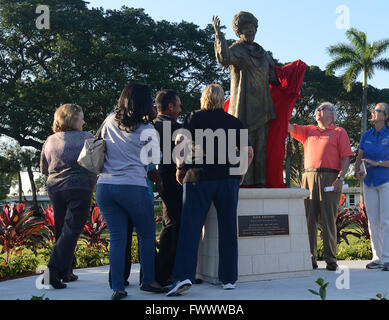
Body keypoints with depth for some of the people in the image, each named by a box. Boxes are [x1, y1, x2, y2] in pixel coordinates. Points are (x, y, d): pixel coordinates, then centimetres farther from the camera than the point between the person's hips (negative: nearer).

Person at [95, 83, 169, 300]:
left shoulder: (110, 122, 9)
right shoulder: (146, 129, -4)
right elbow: (155, 160, -1)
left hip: (105, 187, 4)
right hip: (133, 187, -4)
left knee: (117, 238, 7)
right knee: (147, 235, 13)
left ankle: (118, 287, 5)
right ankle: (148, 280, 20)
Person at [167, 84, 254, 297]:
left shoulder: (194, 117, 6)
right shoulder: (234, 122, 13)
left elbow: (181, 142, -7)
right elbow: (248, 152, 8)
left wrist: (180, 167, 3)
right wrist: (241, 173, 19)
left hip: (199, 177, -2)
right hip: (228, 179, 2)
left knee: (190, 227, -3)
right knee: (228, 229, 8)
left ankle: (184, 276, -15)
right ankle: (229, 278, 13)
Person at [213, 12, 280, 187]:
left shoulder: (262, 52, 21)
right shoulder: (237, 49, -1)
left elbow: (273, 77, 28)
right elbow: (224, 58, -25)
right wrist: (218, 34, -27)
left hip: (261, 105, 7)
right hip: (244, 104, -7)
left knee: (260, 143, 4)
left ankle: (259, 180, 7)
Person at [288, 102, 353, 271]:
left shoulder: (339, 132, 11)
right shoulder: (308, 130, 23)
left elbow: (346, 156, 3)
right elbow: (290, 127, 15)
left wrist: (340, 178, -9)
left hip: (329, 178, -3)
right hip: (309, 177, 4)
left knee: (328, 220, -3)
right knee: (308, 220, 0)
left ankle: (331, 260, 4)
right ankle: (310, 259, 6)